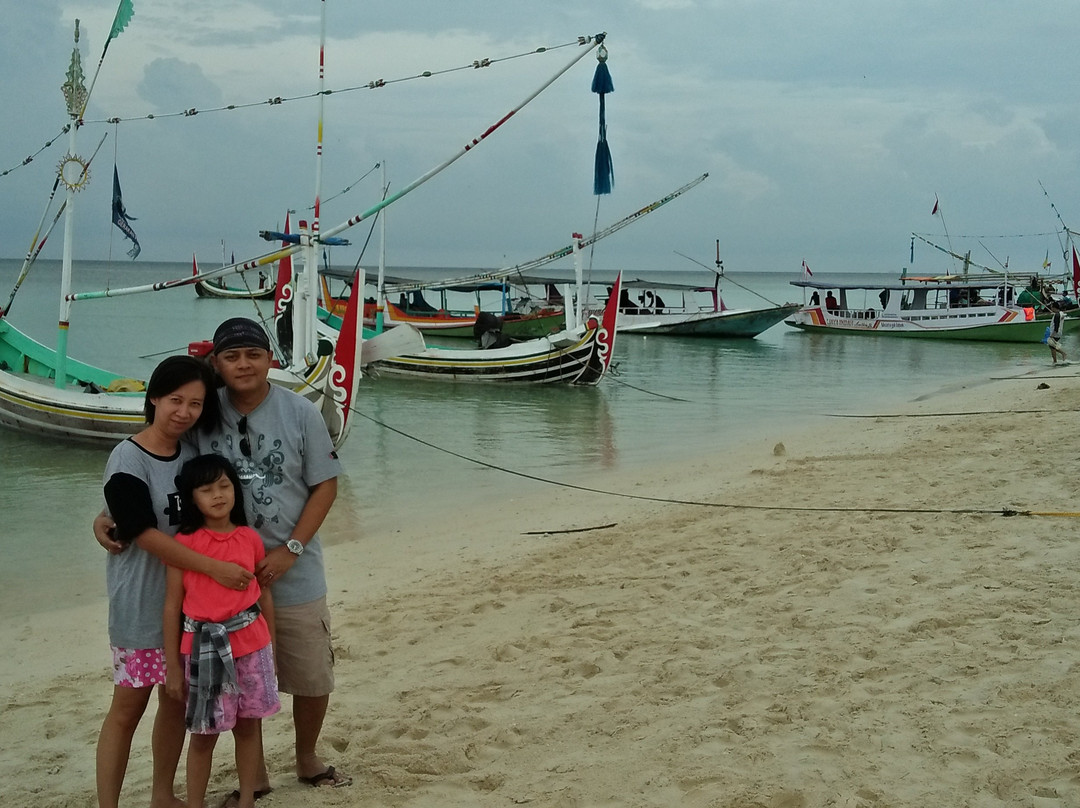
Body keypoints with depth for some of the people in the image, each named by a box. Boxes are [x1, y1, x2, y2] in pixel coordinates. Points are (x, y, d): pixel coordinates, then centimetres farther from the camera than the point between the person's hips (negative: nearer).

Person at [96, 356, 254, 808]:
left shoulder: (193, 453, 3)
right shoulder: (128, 460, -15)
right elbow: (148, 535, -19)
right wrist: (215, 568, -22)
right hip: (142, 604, -6)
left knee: (177, 698, 13)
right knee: (129, 706, 1)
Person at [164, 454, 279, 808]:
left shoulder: (250, 539, 1)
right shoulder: (184, 543, -7)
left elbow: (264, 596, 9)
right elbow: (172, 605, -4)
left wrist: (270, 649, 10)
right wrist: (172, 665, -3)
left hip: (250, 645, 3)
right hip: (204, 648, -2)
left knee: (248, 725, 12)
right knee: (204, 733, 5)